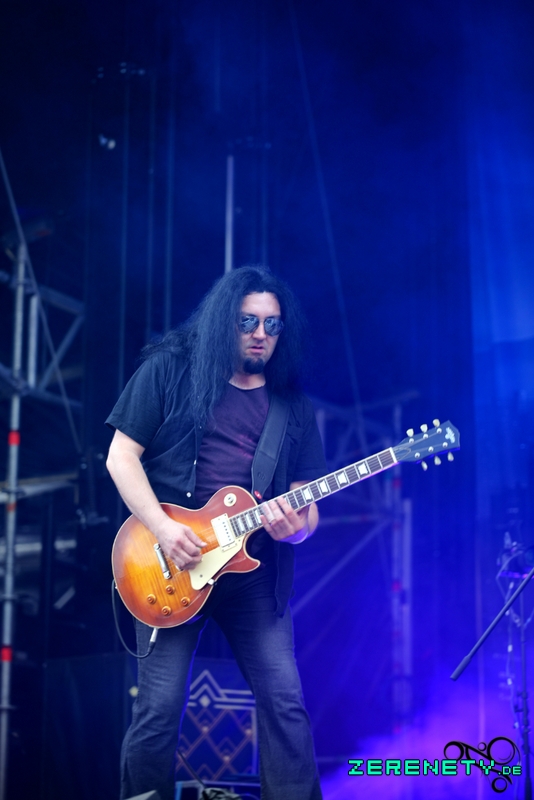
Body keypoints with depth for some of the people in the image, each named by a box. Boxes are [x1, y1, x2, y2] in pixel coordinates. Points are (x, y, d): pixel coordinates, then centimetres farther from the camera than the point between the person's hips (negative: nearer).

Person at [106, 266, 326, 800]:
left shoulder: (293, 406, 12)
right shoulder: (169, 370, 3)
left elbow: (307, 506, 11)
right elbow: (122, 457, -1)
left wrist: (294, 526, -13)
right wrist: (162, 528, -14)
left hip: (255, 572, 3)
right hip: (172, 569, -3)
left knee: (284, 703, -3)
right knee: (159, 706, -6)